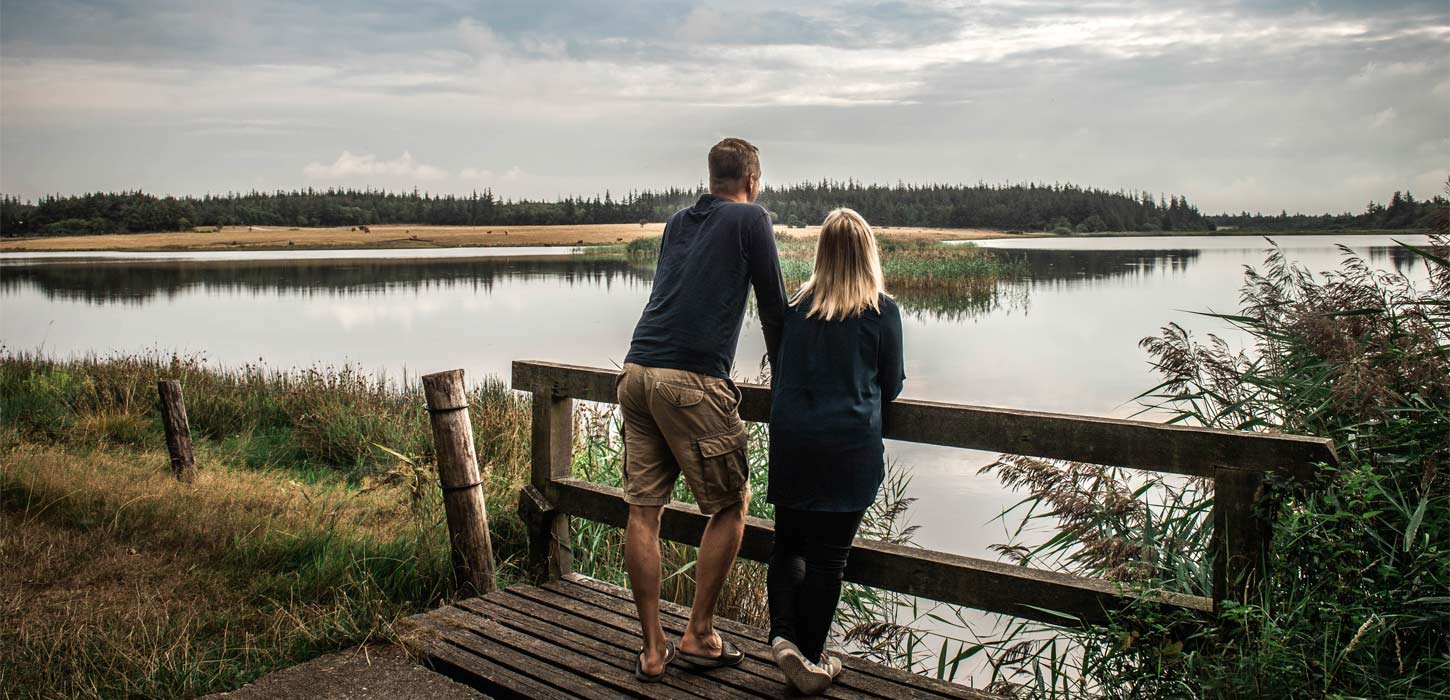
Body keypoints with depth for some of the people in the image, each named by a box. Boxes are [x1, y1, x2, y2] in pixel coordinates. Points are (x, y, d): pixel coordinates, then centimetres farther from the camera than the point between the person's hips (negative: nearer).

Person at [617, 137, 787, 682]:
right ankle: (699, 635, 13)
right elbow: (773, 305, 8)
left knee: (643, 509, 7)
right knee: (731, 505, 8)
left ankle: (652, 650, 15)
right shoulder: (751, 219, 6)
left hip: (637, 371, 7)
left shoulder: (676, 224, 23)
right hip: (694, 380, -6)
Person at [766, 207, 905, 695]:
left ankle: (783, 635, -1)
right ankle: (812, 661, 14)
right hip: (850, 446, -2)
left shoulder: (797, 306, 5)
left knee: (788, 544, 16)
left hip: (790, 443, 3)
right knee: (828, 555, 5)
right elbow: (892, 386, 6)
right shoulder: (882, 311, -3)